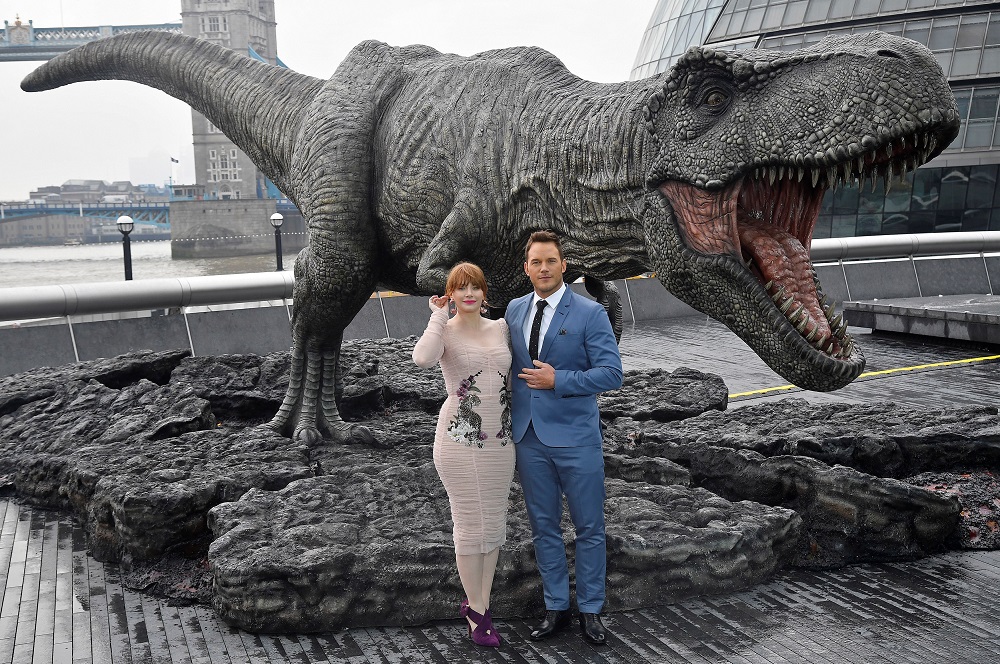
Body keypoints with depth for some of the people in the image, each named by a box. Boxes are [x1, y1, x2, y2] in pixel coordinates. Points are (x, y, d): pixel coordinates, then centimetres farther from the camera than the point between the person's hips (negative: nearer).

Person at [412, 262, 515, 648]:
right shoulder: (443, 332, -6)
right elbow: (422, 359, -30)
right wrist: (438, 315, -18)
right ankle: (477, 608, 19)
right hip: (460, 439, -5)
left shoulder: (501, 329, 7)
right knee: (471, 524, 2)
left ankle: (477, 605, 26)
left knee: (493, 523, 11)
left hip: (499, 440, 5)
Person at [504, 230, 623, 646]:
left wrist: (557, 381, -17)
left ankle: (590, 610, 21)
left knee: (589, 528, 7)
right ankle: (556, 608, 26)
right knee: (543, 527, 13)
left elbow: (611, 374, -12)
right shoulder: (514, 311, 7)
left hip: (576, 438, -4)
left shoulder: (590, 314, -7)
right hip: (529, 438, 4)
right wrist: (511, 419, 14)